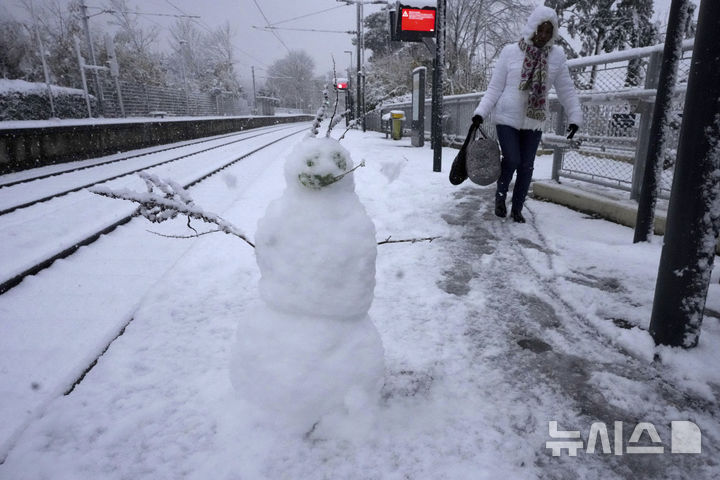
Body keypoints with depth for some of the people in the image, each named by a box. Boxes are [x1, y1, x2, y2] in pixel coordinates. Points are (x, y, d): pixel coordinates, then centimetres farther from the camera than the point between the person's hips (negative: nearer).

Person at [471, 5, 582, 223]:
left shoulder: (557, 55, 2)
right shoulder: (510, 52, -5)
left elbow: (566, 90, 5)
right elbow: (495, 87, -4)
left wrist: (575, 117, -2)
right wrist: (481, 112, -14)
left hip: (534, 121, 3)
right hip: (507, 118, -3)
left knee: (527, 166, 5)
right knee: (512, 160, -12)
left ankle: (517, 209, 19)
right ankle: (500, 197, 15)